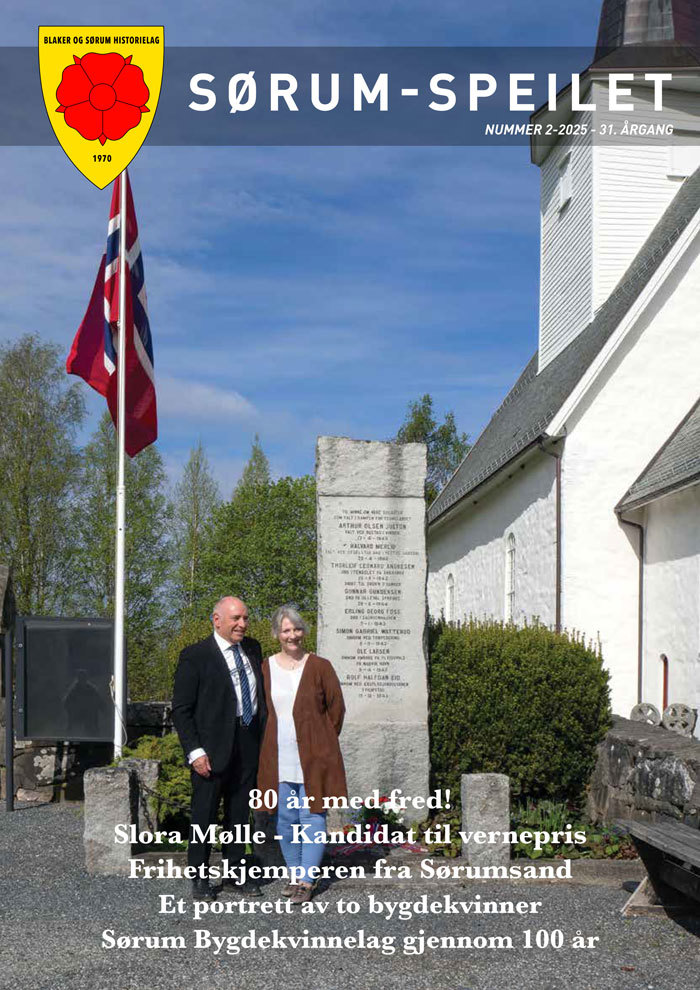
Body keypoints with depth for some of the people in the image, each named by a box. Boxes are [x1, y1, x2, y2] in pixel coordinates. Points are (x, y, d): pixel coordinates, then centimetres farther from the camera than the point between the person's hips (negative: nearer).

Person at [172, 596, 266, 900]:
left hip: (249, 745, 5)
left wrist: (265, 736, 10)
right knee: (204, 814, 2)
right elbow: (181, 709, -9)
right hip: (212, 748, -5)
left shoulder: (252, 649, 9)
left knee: (240, 811, 14)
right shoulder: (195, 656, -8)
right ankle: (200, 877, 14)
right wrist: (195, 751, -16)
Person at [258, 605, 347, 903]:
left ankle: (307, 881, 3)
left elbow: (337, 708, 4)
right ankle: (295, 874, 22)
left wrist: (320, 743, 5)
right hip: (279, 758, 3)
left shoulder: (319, 667, -2)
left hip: (314, 756, -3)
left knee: (312, 817, -3)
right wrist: (271, 744, 11)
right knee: (285, 819, 8)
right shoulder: (265, 668, 5)